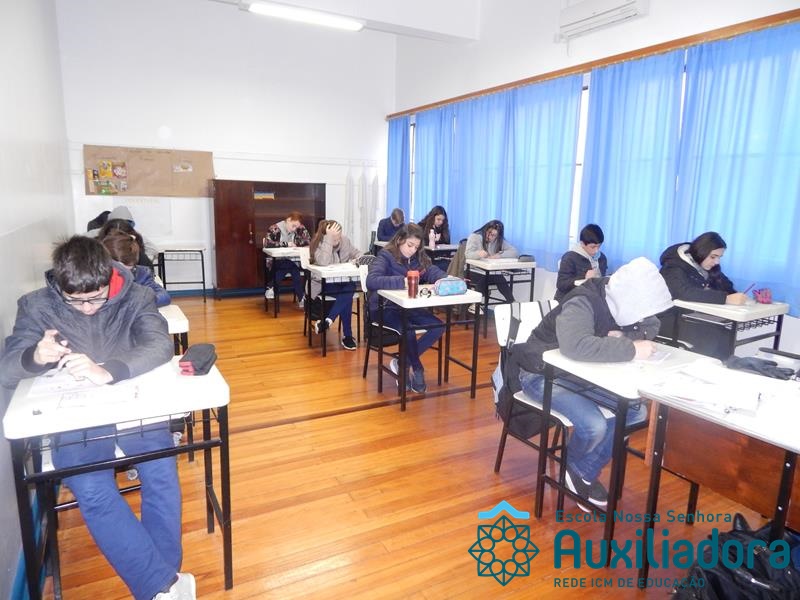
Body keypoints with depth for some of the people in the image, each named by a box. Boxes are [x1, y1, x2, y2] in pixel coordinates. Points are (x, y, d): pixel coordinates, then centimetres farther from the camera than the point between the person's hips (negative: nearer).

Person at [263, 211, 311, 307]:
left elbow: (309, 241, -3)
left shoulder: (300, 228, 2)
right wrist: (286, 244, -23)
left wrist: (295, 243, -19)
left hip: (293, 260, 3)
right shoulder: (275, 229, -11)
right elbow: (267, 243, -23)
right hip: (277, 261, -3)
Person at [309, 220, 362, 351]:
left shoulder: (344, 241, -1)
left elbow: (357, 253, 13)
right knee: (347, 293, -32)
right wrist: (329, 239, -37)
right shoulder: (319, 244, -16)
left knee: (350, 288, -31)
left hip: (341, 282, 5)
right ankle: (347, 335, -24)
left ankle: (328, 321, -27)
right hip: (322, 284, -5)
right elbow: (323, 262, -36)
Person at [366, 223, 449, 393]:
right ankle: (418, 369, -6)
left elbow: (434, 272, -2)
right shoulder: (385, 257, -14)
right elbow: (371, 281, -30)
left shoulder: (418, 258, 7)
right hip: (385, 308, -7)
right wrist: (401, 281, -39)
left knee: (438, 327, -14)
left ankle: (402, 363, -3)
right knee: (408, 329, -33)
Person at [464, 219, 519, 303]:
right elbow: (468, 254, -21)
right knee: (482, 279, -36)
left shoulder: (500, 241, 5)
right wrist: (478, 253, -45)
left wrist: (500, 255, -23)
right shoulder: (474, 237, -6)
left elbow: (515, 252, -5)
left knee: (501, 279, -29)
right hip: (474, 271, -3)